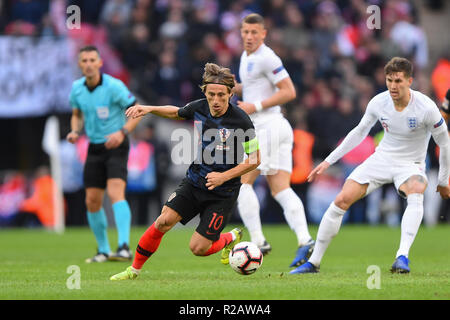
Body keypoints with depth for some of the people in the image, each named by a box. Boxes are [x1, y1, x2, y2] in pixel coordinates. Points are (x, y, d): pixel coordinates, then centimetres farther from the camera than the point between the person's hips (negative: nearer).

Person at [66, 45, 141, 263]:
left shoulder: (114, 86, -15)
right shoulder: (77, 88, 1)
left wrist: (122, 132, -24)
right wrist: (75, 132, -2)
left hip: (116, 146, -6)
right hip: (94, 148, 6)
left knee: (115, 192, -24)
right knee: (92, 202, 5)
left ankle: (124, 247, -33)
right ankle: (103, 250, 21)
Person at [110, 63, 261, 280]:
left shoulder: (241, 121, -20)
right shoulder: (199, 108, -5)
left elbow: (254, 159, -12)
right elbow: (176, 112, 19)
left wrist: (224, 176, -20)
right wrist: (149, 109, 5)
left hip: (223, 192, -4)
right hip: (195, 181, 4)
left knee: (198, 248, -7)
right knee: (164, 221, -14)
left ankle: (231, 238, 26)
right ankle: (134, 269, 3)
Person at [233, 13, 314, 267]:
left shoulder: (266, 58, -12)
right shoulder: (247, 57, 18)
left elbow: (289, 92, -15)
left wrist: (255, 106, -16)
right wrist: (235, 87, 12)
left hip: (267, 125, -10)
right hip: (278, 128, 10)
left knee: (242, 182, -5)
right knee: (281, 190, 1)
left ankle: (258, 241, -9)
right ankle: (304, 240, -12)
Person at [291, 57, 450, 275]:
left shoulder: (426, 108, -20)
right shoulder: (378, 102, -9)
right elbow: (359, 132, 9)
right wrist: (329, 161, 8)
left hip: (410, 165, -3)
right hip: (382, 158, 3)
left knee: (416, 196, -39)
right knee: (341, 201, -11)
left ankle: (403, 257, -44)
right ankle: (314, 262, 0)